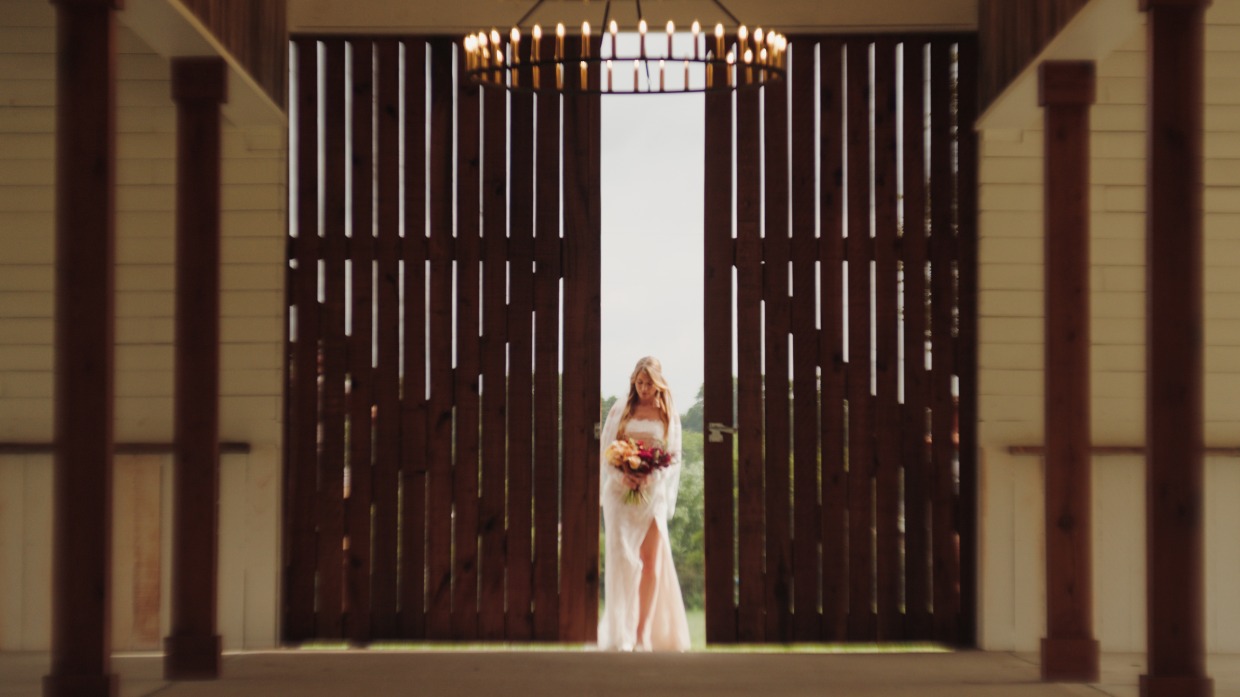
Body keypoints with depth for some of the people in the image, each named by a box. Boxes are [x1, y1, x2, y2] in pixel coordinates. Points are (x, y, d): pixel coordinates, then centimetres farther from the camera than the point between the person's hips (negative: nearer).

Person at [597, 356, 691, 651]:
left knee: (651, 560, -3)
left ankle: (644, 632, 3)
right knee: (621, 557, -7)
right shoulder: (620, 409, 7)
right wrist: (622, 474, -13)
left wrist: (653, 475, -12)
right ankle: (620, 634, -5)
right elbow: (605, 450, 5)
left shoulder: (668, 415, 9)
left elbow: (675, 456, 7)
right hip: (620, 491, -1)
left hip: (652, 492, 1)